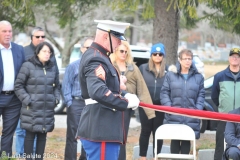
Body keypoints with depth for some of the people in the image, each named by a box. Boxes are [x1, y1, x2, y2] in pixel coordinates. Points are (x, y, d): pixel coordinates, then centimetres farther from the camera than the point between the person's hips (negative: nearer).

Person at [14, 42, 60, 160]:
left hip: (48, 109, 5)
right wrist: (27, 100, -12)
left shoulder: (53, 67, 11)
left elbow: (56, 86, 21)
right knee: (30, 135, -1)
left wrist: (56, 99, 4)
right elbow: (18, 85, -6)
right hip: (32, 109, -5)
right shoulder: (28, 66, -6)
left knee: (43, 135, 9)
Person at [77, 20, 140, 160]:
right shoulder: (95, 59, -16)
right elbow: (98, 92, -32)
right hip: (100, 130, -11)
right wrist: (126, 102, -23)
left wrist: (125, 95, 8)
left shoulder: (99, 57, 18)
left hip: (105, 128, 11)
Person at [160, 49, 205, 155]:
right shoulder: (171, 74, 4)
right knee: (175, 140, 4)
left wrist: (198, 109, -5)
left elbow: (201, 95, 8)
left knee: (187, 141, 6)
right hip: (174, 117, -1)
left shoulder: (198, 76, 8)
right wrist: (168, 107, -8)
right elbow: (164, 92, 3)